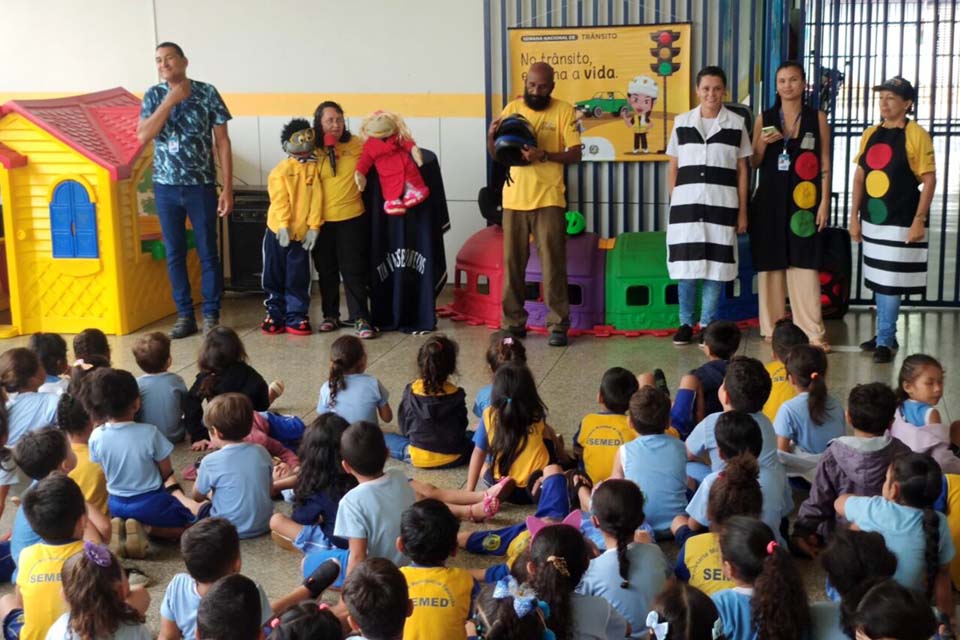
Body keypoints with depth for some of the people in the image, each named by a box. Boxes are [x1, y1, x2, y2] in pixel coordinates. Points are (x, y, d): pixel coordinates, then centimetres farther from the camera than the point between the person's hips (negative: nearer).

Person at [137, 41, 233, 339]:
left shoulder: (207, 93, -4)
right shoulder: (153, 95, 3)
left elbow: (222, 142, -3)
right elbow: (143, 136, -10)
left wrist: (227, 188, -8)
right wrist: (170, 101, -15)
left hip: (201, 185, -2)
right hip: (166, 186, 3)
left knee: (207, 252, 2)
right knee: (174, 253, 7)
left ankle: (211, 315, 12)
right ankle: (184, 315, 16)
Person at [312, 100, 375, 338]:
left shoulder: (357, 145, 0)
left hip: (352, 218, -1)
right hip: (322, 220, 1)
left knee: (354, 270, 0)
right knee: (327, 271, 12)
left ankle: (360, 318, 4)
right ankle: (330, 315, 25)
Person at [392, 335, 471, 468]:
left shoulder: (410, 391, -12)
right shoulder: (456, 395, -14)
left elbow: (404, 427, -2)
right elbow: (461, 427, 0)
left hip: (418, 458, 1)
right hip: (452, 458, -1)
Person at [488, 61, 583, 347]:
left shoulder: (564, 111, -2)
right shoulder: (512, 108, 8)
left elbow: (575, 154, -8)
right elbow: (496, 154, 12)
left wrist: (544, 155, -23)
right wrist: (492, 135, -10)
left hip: (548, 199, -3)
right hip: (514, 198, 3)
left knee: (553, 264, -2)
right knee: (512, 263, 7)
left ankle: (558, 325, 3)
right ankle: (513, 322, 16)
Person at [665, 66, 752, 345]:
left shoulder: (736, 124, 5)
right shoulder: (682, 122, 7)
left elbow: (742, 170, 6)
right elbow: (673, 167, 10)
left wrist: (743, 211, 3)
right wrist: (673, 204, 4)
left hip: (722, 205, -1)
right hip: (686, 204, 1)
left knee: (716, 266, 2)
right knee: (686, 265, 2)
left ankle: (708, 324, 11)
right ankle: (685, 323, 12)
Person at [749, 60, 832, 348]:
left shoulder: (817, 118, 4)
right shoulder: (765, 118, 7)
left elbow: (825, 164, 3)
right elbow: (754, 163, 9)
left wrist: (825, 202, -4)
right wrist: (763, 143, -11)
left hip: (804, 201, -2)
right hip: (770, 200, 2)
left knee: (804, 264, -5)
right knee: (771, 264, 3)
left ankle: (812, 332, -3)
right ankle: (772, 330, 12)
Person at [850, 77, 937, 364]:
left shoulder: (916, 135, -9)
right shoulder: (870, 134, 9)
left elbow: (929, 180, -10)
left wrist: (919, 220, -15)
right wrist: (854, 216, 9)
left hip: (900, 221, -6)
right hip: (872, 219, 6)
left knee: (889, 283, -6)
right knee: (878, 281, 12)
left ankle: (884, 342, 0)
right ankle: (886, 335, 24)